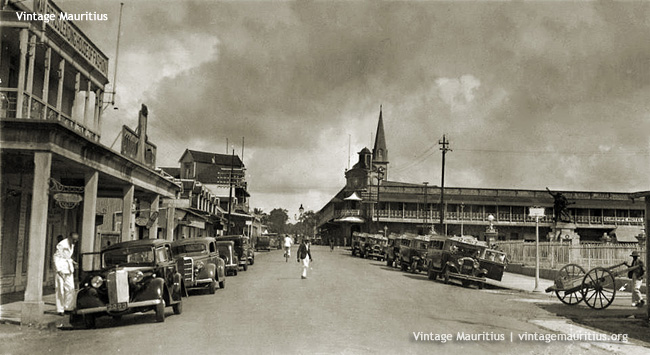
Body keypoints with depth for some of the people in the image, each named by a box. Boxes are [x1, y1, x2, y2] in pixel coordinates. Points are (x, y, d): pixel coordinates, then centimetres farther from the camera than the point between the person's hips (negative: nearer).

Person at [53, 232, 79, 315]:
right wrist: (59, 270, -19)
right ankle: (60, 309, 3)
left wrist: (72, 261, 3)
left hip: (69, 268, 8)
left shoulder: (72, 245, 12)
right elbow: (56, 257, -14)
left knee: (71, 288, 3)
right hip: (61, 268, -7)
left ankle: (67, 307, 10)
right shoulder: (61, 245, -13)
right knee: (60, 290, -3)